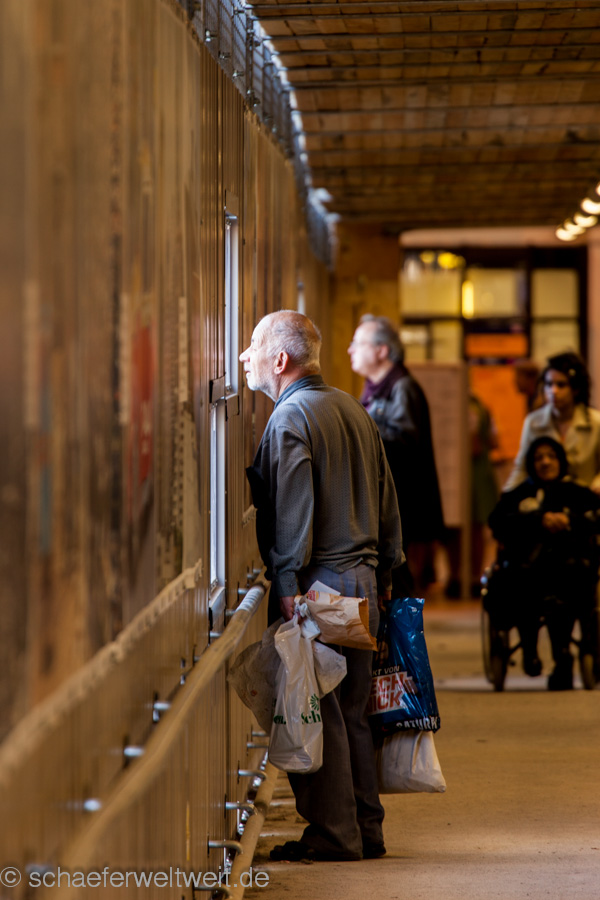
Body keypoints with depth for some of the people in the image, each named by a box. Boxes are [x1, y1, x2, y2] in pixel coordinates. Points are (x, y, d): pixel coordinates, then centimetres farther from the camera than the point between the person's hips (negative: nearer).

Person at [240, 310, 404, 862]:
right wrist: (384, 574, 21)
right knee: (352, 710, 12)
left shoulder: (289, 418, -10)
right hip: (363, 578, 8)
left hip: (319, 584, -8)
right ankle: (366, 830, 15)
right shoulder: (353, 409, 15)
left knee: (315, 712, -3)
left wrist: (288, 587, -17)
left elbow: (294, 511, -17)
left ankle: (333, 834, -1)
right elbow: (387, 500, 18)